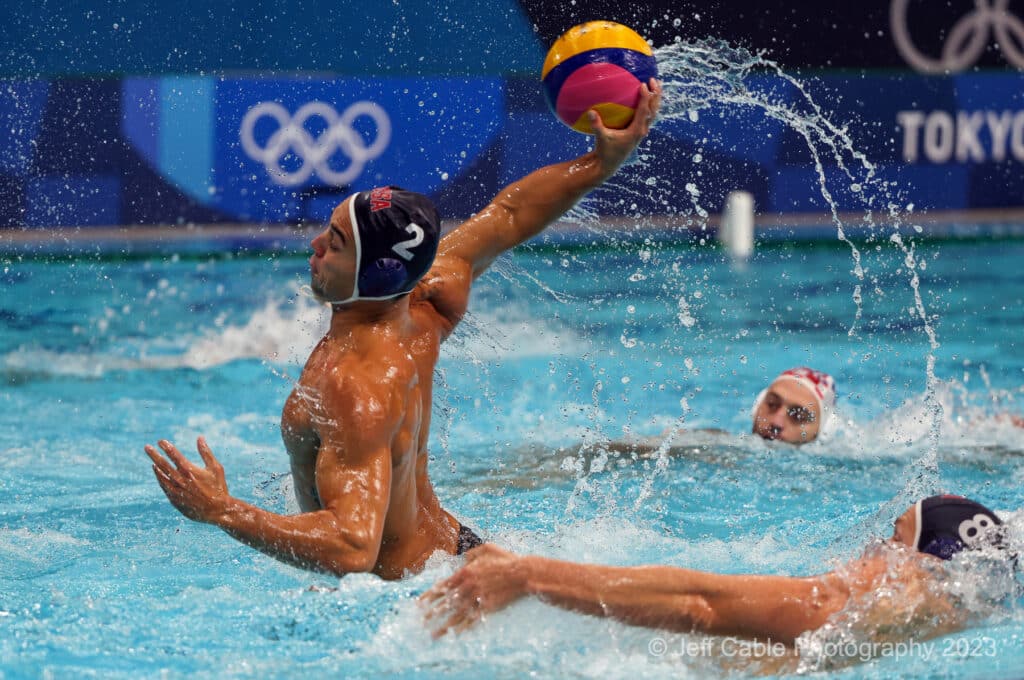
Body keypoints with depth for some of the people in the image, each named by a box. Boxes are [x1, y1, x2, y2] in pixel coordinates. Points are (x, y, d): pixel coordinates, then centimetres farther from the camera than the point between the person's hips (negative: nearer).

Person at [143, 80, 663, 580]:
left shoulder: (356, 391, -35)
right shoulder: (421, 317, -9)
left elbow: (351, 549, -44)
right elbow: (510, 214, 8)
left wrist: (221, 511, -43)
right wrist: (603, 162, 7)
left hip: (411, 589, -10)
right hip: (452, 547, 10)